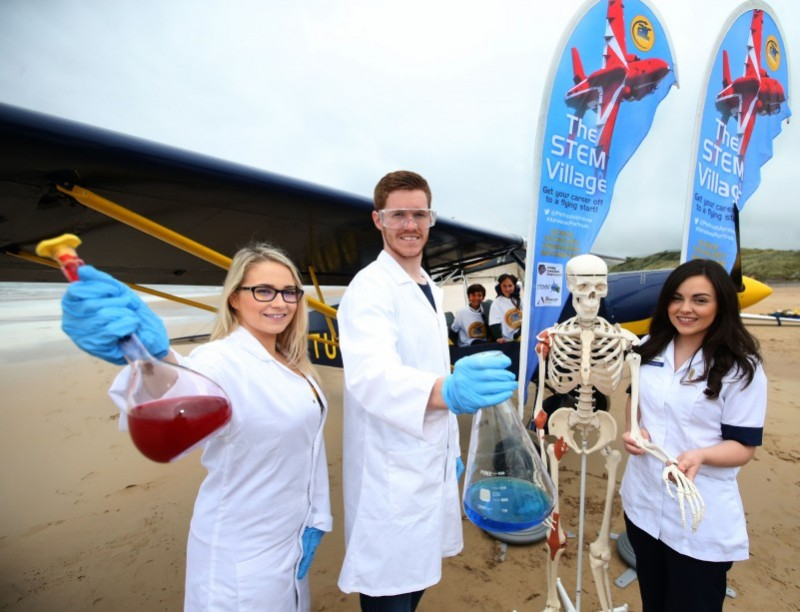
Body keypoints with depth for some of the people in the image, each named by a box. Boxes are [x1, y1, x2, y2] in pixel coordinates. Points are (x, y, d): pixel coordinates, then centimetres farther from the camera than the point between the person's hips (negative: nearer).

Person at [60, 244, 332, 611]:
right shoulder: (222, 360, -25)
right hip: (242, 561, -7)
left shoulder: (292, 363, -2)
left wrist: (316, 519, 4)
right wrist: (155, 359, -68)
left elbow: (311, 442, 5)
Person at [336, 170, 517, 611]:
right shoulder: (370, 287, -18)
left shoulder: (429, 288, 10)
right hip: (391, 474, -8)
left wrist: (450, 448, 17)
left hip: (429, 465, 8)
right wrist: (449, 391, -55)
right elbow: (372, 373, -36)